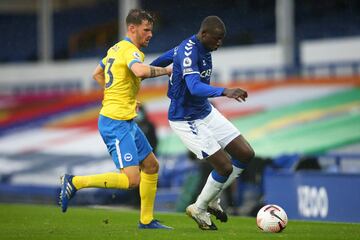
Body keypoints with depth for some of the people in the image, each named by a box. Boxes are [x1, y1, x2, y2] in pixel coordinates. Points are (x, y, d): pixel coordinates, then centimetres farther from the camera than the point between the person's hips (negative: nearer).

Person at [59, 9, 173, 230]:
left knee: (151, 166, 15)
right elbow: (141, 71, -37)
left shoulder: (117, 49, 15)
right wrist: (166, 70, -19)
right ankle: (75, 182, -10)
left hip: (126, 122, 11)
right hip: (116, 122, -11)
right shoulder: (131, 51, -15)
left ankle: (147, 220, 20)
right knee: (131, 180, -16)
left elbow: (97, 74, 29)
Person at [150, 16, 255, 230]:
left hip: (206, 112, 10)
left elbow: (168, 56, 20)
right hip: (186, 121, -10)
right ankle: (199, 209, 14)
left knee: (246, 154, 4)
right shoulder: (189, 52, -26)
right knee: (225, 167, -12)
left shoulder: (203, 47, 3)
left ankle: (212, 199, 22)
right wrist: (225, 92, -56)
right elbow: (195, 87, -42)